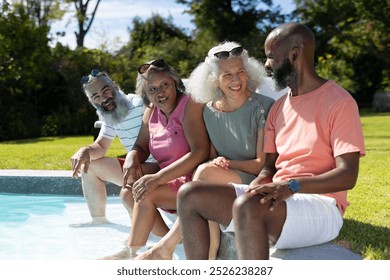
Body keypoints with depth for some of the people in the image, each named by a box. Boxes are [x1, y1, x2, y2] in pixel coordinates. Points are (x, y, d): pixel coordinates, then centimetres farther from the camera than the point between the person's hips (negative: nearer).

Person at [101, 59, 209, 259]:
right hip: (171, 183, 8)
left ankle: (131, 253, -10)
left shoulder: (189, 106, -15)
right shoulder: (151, 112, 8)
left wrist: (158, 178, -30)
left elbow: (200, 153, -25)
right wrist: (132, 157, -12)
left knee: (146, 194, -24)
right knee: (128, 193, -5)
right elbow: (141, 146, 15)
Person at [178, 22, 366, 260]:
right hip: (278, 199, 8)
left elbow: (348, 175, -14)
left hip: (322, 207, -7)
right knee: (190, 195, -7)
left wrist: (292, 185, -27)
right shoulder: (279, 107, 17)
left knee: (249, 206, -37)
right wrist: (256, 187, -9)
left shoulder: (339, 102, -7)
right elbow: (270, 165, 15)